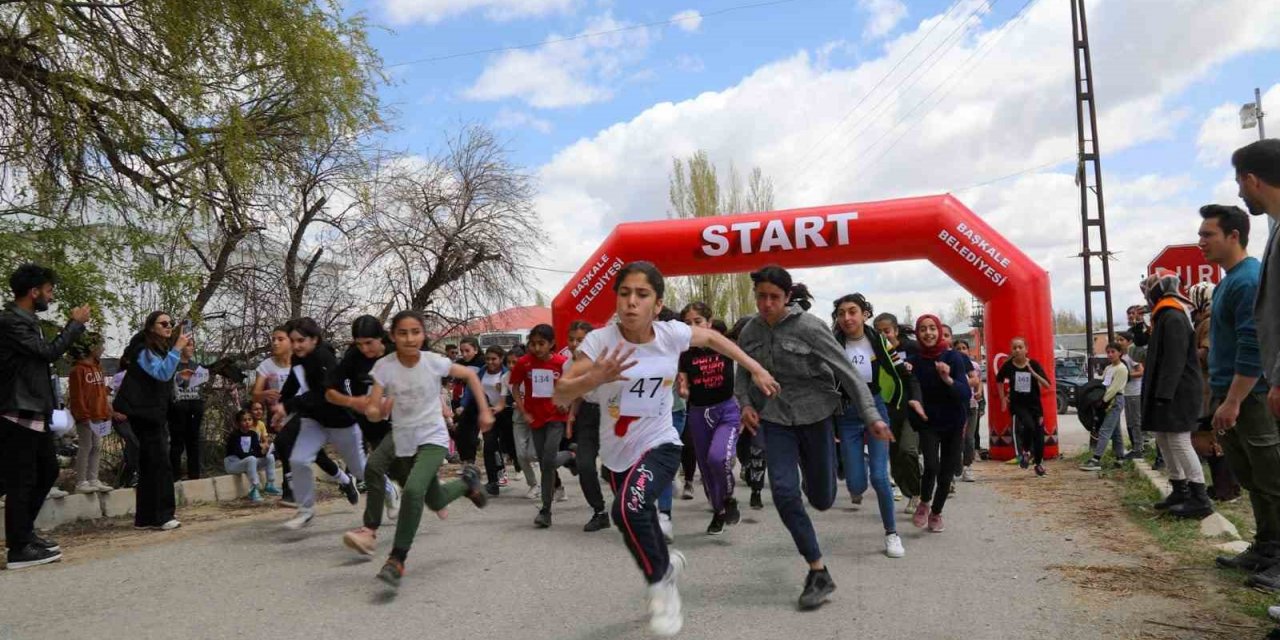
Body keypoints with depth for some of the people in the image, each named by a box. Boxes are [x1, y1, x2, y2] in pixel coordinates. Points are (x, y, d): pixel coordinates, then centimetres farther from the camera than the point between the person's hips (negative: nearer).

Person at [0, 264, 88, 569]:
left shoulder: (27, 320, 17)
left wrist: (71, 327, 11)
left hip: (34, 413, 10)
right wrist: (76, 324, -8)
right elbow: (48, 352, -17)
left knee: (48, 471, 17)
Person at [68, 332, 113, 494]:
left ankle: (93, 480, 16)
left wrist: (106, 412, 13)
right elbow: (76, 396, -15)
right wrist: (83, 415, -18)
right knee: (85, 448, -3)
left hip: (99, 415, 8)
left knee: (97, 447, 10)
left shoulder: (97, 367, 15)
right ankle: (81, 482, 3)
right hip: (85, 417, -8)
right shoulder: (78, 369, -11)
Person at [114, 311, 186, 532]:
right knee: (159, 463, -11)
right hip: (144, 412, -10)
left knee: (150, 464, 10)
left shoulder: (161, 349, 17)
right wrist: (177, 348, -29)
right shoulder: (145, 349, -12)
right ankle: (161, 516, -8)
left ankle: (146, 517, 15)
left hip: (153, 413, 10)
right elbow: (162, 373, -28)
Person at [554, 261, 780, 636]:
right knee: (640, 529, 19)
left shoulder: (672, 334, -14)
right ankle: (665, 564, 55)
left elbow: (711, 337, 8)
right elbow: (560, 397, -23)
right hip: (616, 455, 2)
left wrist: (755, 369, 8)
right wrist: (594, 379, -41)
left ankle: (661, 579, -4)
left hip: (660, 446, -2)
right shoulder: (599, 341, -18)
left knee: (629, 509, -30)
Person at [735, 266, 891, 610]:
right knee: (784, 491, -15)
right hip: (775, 419, 3)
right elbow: (743, 376, 13)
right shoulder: (750, 332, -1)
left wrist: (871, 415, -22)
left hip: (815, 415, -2)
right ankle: (819, 572, -2)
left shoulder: (809, 327, -14)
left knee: (822, 500, 7)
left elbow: (847, 373, -14)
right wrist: (745, 404, -7)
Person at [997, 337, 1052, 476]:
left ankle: (1039, 463, 26)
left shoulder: (1034, 364, -7)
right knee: (1029, 426, -27)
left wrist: (1033, 372, -24)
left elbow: (1047, 385, -13)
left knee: (1039, 434, 4)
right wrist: (1003, 398, 11)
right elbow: (999, 380, 14)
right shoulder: (1008, 365, -6)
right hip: (1017, 404, -1)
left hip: (1034, 404, 2)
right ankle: (1025, 451, 1)